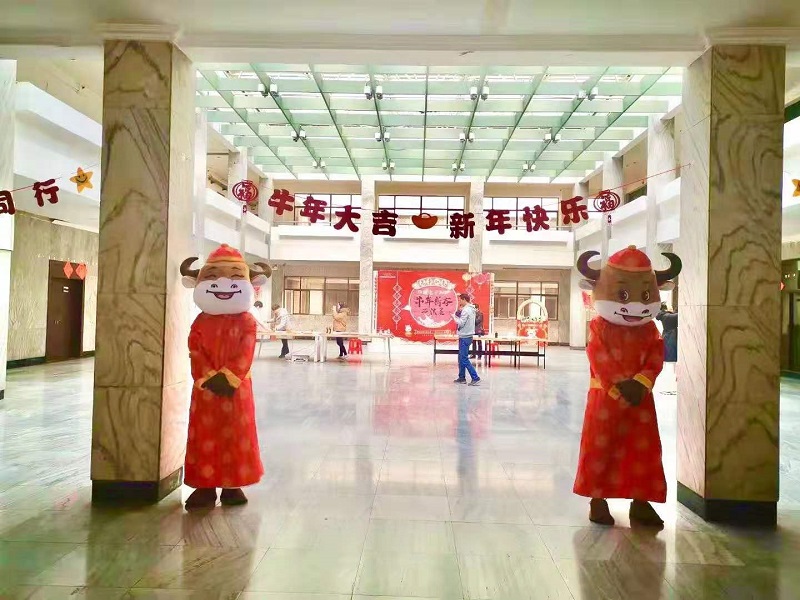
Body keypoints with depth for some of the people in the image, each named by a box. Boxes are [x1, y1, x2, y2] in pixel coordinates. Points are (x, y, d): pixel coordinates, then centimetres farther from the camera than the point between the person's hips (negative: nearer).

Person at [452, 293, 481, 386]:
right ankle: (462, 378, 21)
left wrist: (454, 316, -5)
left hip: (465, 337, -10)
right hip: (466, 336, 10)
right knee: (461, 358, 15)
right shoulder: (471, 309, 14)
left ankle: (475, 378, -8)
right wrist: (459, 313, 5)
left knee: (464, 359, -7)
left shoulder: (466, 310, -17)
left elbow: (460, 323, -20)